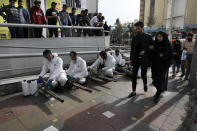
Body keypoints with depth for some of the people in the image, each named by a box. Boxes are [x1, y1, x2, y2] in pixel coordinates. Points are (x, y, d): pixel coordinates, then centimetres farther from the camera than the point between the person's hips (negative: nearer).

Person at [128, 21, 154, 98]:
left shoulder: (148, 37, 2)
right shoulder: (134, 38, 10)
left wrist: (145, 51, -15)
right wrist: (131, 59, 10)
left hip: (144, 59, -3)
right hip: (136, 59, 3)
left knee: (143, 75, -4)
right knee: (134, 76, 2)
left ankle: (145, 84, 32)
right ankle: (134, 91, 14)